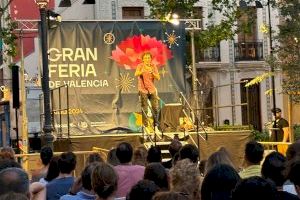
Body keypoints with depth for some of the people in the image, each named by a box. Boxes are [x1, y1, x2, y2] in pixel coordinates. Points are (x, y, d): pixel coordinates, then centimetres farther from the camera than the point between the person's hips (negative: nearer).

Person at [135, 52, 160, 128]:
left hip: (152, 90, 3)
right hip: (143, 90, -3)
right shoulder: (140, 66, -7)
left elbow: (158, 78, -4)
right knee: (144, 109, -3)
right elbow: (136, 74, -26)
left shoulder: (153, 66, 3)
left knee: (155, 107, 4)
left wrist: (152, 72, -23)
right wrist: (142, 71, -48)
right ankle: (146, 125, 3)